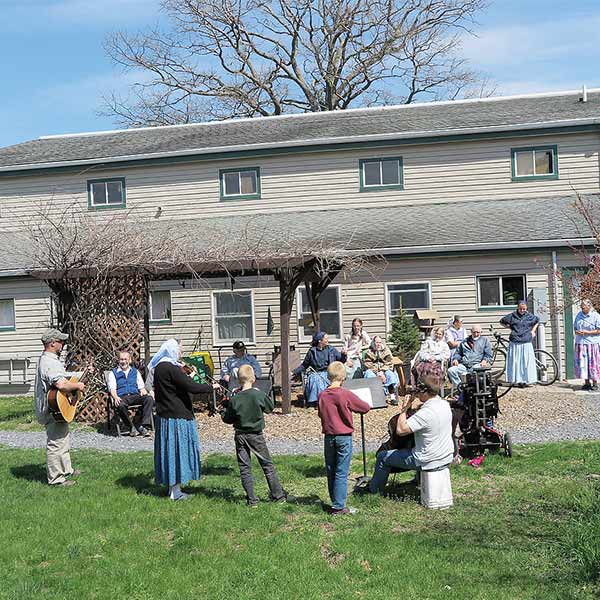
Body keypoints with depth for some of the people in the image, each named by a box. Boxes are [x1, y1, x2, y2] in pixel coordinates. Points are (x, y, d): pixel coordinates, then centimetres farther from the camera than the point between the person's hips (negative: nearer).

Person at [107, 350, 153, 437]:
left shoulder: (135, 371, 24)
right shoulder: (113, 373, 15)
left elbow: (141, 386, 18)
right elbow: (112, 388, 3)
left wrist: (143, 392, -6)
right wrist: (116, 397, -19)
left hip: (135, 395, 3)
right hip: (121, 397, -2)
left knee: (149, 398, -29)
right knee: (120, 405, -40)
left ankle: (139, 425, -28)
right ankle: (131, 427, -18)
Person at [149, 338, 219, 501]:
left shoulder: (157, 368, 10)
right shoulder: (171, 369, -19)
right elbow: (192, 387, -21)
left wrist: (188, 377, 26)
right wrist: (211, 387, -9)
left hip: (164, 415, 9)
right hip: (176, 417, -9)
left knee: (168, 449, 14)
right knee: (177, 449, -1)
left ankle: (172, 487, 23)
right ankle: (175, 492, 6)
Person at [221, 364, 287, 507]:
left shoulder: (234, 399, -10)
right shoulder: (259, 395, -13)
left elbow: (227, 419, -2)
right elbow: (270, 407, 4)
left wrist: (223, 414, 18)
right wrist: (267, 396, 18)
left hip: (240, 436, 1)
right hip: (256, 435, 0)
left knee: (244, 468, 8)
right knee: (268, 465, 10)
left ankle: (252, 499, 8)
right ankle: (278, 495, 14)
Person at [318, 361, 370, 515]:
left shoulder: (322, 395, -1)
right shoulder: (346, 395, -14)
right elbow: (366, 408, -3)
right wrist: (353, 406, 15)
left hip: (328, 437, 5)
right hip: (344, 437, -4)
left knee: (331, 472, 13)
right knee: (342, 473, -1)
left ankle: (335, 501, 23)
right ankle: (338, 507, 0)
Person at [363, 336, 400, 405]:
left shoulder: (386, 351, 5)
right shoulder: (370, 352, 3)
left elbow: (389, 363, -2)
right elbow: (368, 364, -4)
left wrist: (382, 371, -18)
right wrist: (377, 372, -17)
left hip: (385, 370, 1)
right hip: (373, 370, 0)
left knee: (390, 375, -28)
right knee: (369, 375, -31)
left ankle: (393, 397, -32)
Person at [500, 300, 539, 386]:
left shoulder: (530, 316, 8)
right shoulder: (512, 316, 3)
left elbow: (537, 321, 28)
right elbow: (502, 322, 16)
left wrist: (533, 330, 17)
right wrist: (510, 327, 7)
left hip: (526, 343, 1)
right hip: (515, 343, -1)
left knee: (527, 362, -3)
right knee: (515, 362, -3)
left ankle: (526, 379, 4)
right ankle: (518, 379, 3)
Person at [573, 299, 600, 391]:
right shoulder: (579, 315, 11)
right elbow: (575, 327, 20)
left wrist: (587, 332, -16)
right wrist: (576, 331, -2)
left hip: (592, 343, -5)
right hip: (580, 343, 5)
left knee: (592, 363, -2)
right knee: (582, 363, 5)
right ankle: (587, 382, 14)